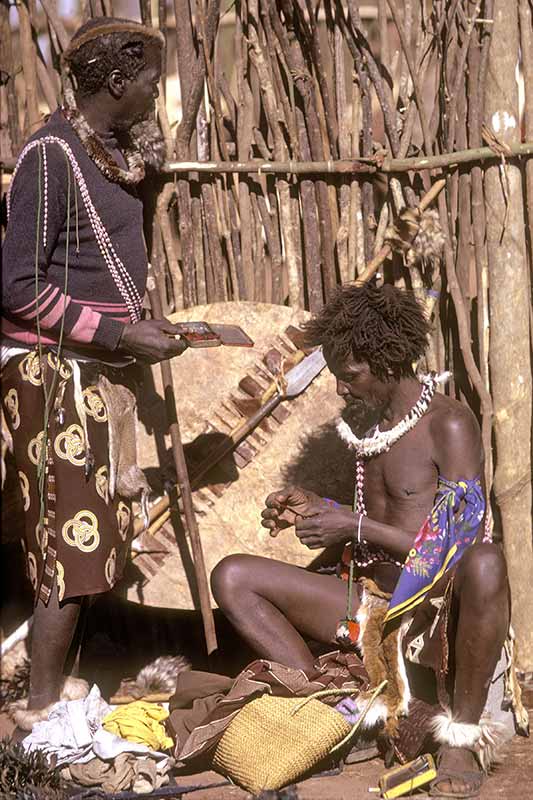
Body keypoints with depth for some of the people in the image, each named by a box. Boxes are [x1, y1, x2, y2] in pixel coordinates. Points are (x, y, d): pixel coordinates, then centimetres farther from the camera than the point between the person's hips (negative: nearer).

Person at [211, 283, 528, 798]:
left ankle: (460, 739, -26)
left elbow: (458, 543, -19)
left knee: (485, 564, -41)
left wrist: (355, 527, -19)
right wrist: (314, 509, 4)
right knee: (232, 577, -3)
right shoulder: (365, 422, 11)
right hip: (371, 605, 7)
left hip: (437, 618, -7)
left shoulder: (448, 425, -12)